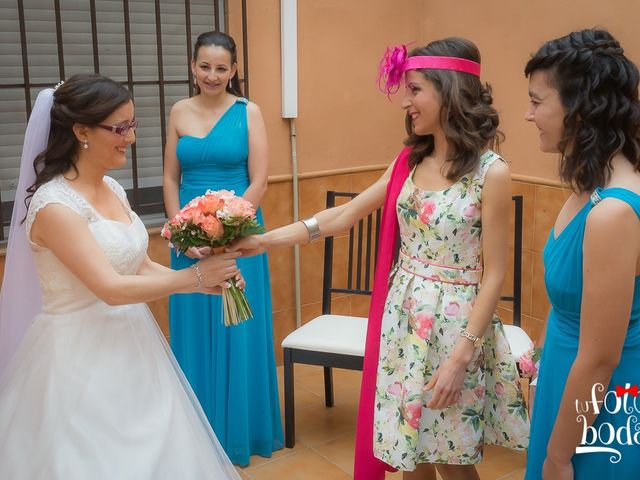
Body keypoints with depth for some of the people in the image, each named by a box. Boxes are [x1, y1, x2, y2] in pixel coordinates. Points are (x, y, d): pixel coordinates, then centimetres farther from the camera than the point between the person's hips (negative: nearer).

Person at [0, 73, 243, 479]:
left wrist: (209, 282, -4)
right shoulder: (54, 206, -19)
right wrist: (194, 277, -17)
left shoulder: (114, 189, 5)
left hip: (131, 344, 8)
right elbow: (112, 288, -23)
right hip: (82, 356, -7)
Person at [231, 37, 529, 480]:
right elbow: (344, 216, 5)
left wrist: (461, 355, -17)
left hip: (454, 323, -5)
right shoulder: (410, 161, 3)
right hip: (401, 317, 5)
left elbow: (494, 275, -14)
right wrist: (263, 241, 1)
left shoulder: (491, 173, -15)